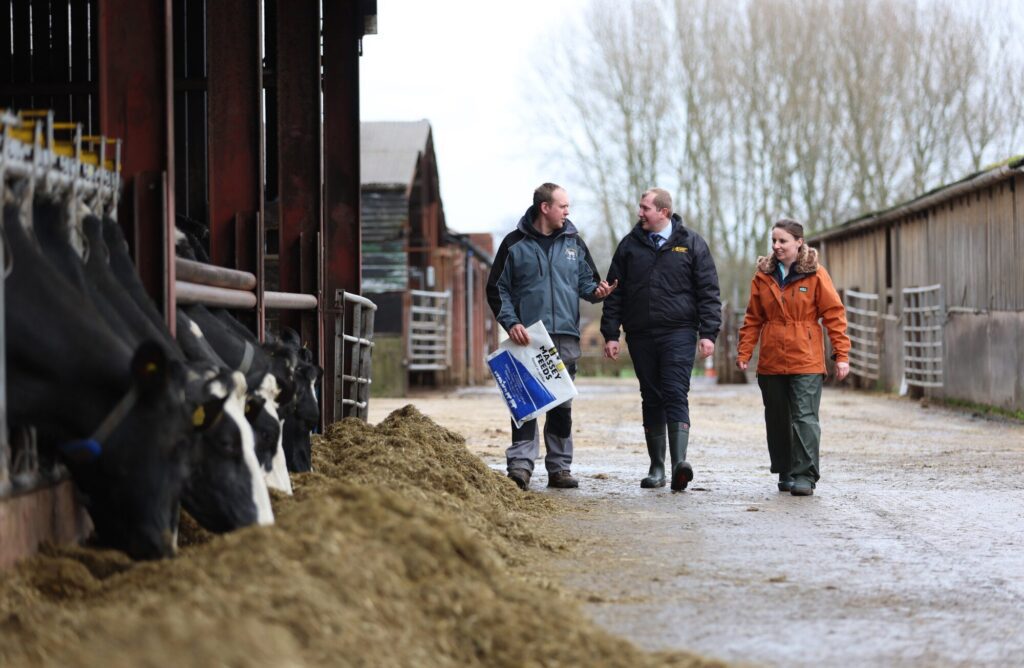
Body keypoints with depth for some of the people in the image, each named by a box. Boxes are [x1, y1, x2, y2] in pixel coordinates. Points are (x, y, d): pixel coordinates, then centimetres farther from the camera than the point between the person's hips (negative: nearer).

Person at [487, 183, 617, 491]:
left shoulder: (574, 243, 11)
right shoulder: (515, 243, 1)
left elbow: (586, 280, 18)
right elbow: (497, 289, 2)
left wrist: (596, 290, -6)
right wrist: (510, 323, -11)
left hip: (565, 337, 3)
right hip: (527, 336, -3)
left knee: (562, 405, 7)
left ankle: (559, 467, 13)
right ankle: (520, 465, -12)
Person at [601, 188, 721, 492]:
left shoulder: (691, 244, 3)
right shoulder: (630, 245, 10)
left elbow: (708, 292, 2)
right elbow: (614, 293, 11)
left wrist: (708, 333, -5)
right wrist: (610, 334, 5)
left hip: (679, 333, -3)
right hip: (641, 336, 3)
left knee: (676, 395, -14)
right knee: (652, 400, 7)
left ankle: (679, 461, -23)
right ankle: (657, 467, 13)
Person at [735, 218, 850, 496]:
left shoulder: (815, 275, -2)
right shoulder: (763, 276, 8)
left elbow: (834, 315, -3)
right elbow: (753, 319, 12)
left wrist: (841, 355, -8)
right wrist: (744, 353, 3)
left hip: (806, 361, -4)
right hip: (771, 362, 4)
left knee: (804, 418, -11)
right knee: (777, 421, 10)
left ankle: (805, 475, -9)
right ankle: (785, 473, 22)